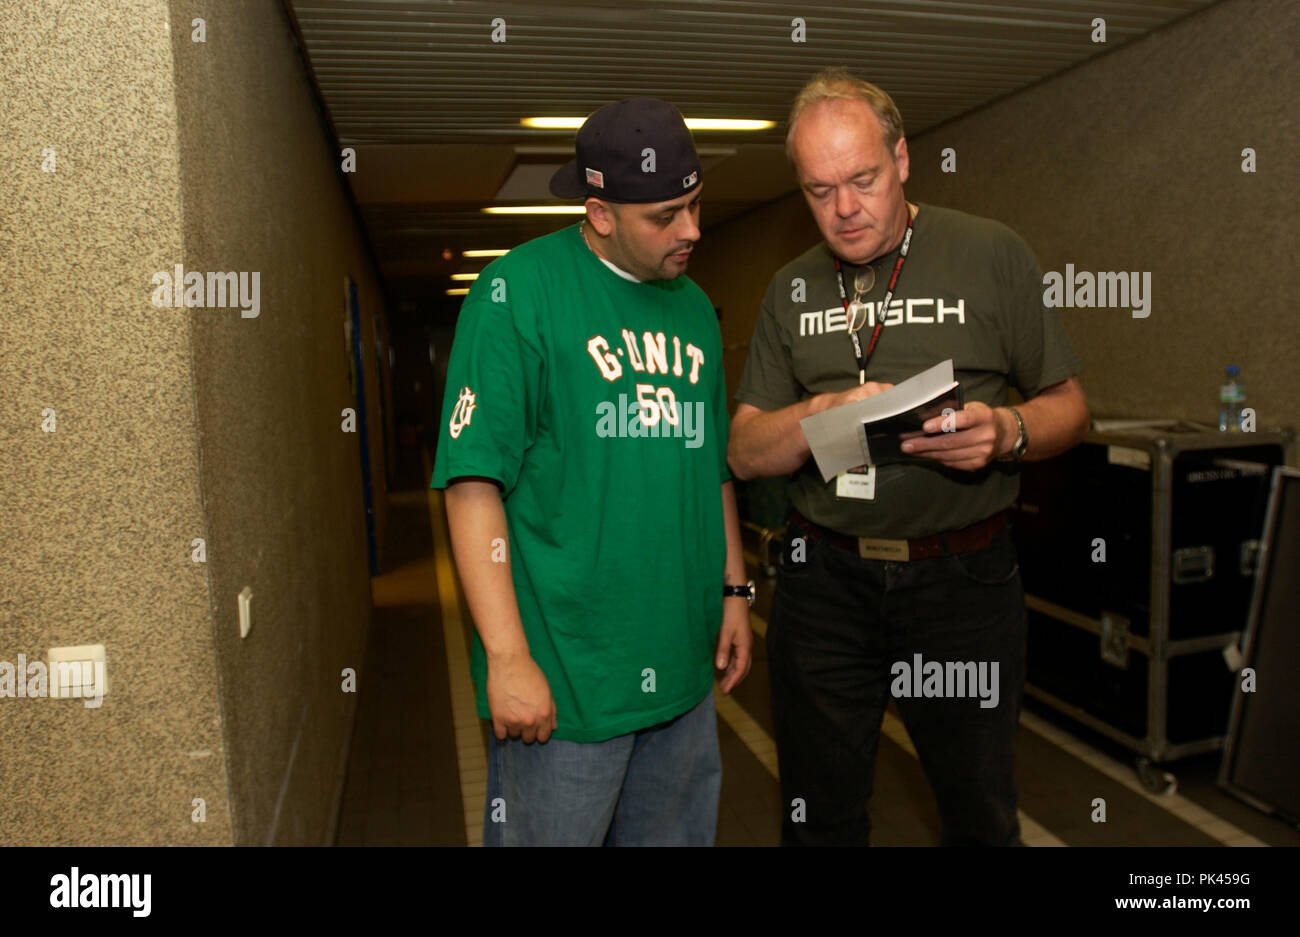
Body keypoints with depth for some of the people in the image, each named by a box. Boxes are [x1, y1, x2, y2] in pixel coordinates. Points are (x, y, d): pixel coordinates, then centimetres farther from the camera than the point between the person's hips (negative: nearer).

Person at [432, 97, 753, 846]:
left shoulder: (694, 306, 11)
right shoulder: (518, 291, -10)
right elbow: (475, 481, -15)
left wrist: (735, 590, 14)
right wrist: (508, 657, -18)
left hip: (683, 668, 6)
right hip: (563, 675, -6)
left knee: (676, 832, 20)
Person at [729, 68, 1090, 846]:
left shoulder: (992, 254, -1)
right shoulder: (792, 289, 6)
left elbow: (1070, 406, 2)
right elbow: (746, 452, 3)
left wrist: (1008, 430, -20)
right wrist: (827, 411, -16)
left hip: (963, 576, -2)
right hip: (825, 576, 2)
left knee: (982, 814, 15)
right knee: (819, 813, 16)